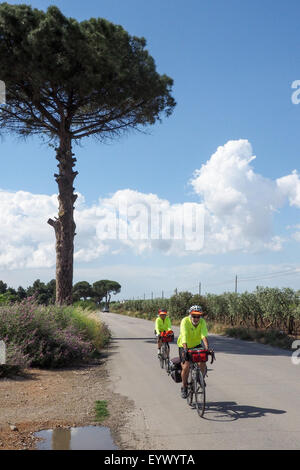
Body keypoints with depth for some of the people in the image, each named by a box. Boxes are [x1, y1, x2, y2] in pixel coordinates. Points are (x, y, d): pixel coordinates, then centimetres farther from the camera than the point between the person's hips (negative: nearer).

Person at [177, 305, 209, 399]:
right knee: (186, 366, -17)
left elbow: (204, 336, -30)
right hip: (184, 346, -2)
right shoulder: (185, 321, -26)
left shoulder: (202, 322, -19)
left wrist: (207, 348, -45)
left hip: (196, 345, 2)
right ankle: (184, 387, 7)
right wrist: (185, 349, -51)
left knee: (202, 363, -17)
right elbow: (184, 336, -38)